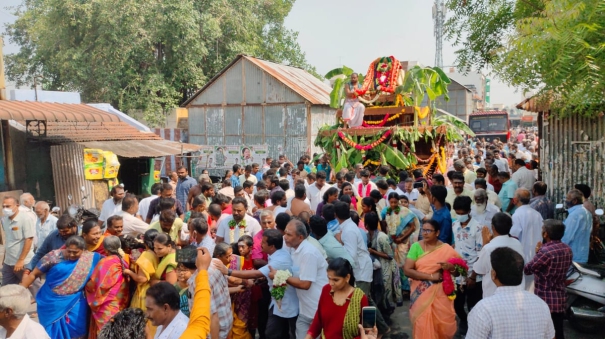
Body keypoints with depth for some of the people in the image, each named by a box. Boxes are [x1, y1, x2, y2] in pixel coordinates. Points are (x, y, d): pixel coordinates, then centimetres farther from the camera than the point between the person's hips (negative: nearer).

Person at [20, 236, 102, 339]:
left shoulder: (90, 258, -5)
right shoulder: (54, 256, -10)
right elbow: (33, 275, -3)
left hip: (75, 303, 1)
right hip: (52, 303, -1)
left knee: (76, 330, 2)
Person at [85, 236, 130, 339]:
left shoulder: (105, 262, -14)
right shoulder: (123, 261, 1)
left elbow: (93, 284, -7)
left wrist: (86, 286, 14)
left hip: (106, 306, -6)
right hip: (120, 304, 6)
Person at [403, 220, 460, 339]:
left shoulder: (446, 249, -2)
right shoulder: (416, 247, -4)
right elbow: (407, 270, -10)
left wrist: (450, 267, -18)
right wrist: (430, 276, -17)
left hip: (441, 293, 1)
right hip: (421, 293, 0)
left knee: (443, 322, 3)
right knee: (423, 323, 0)